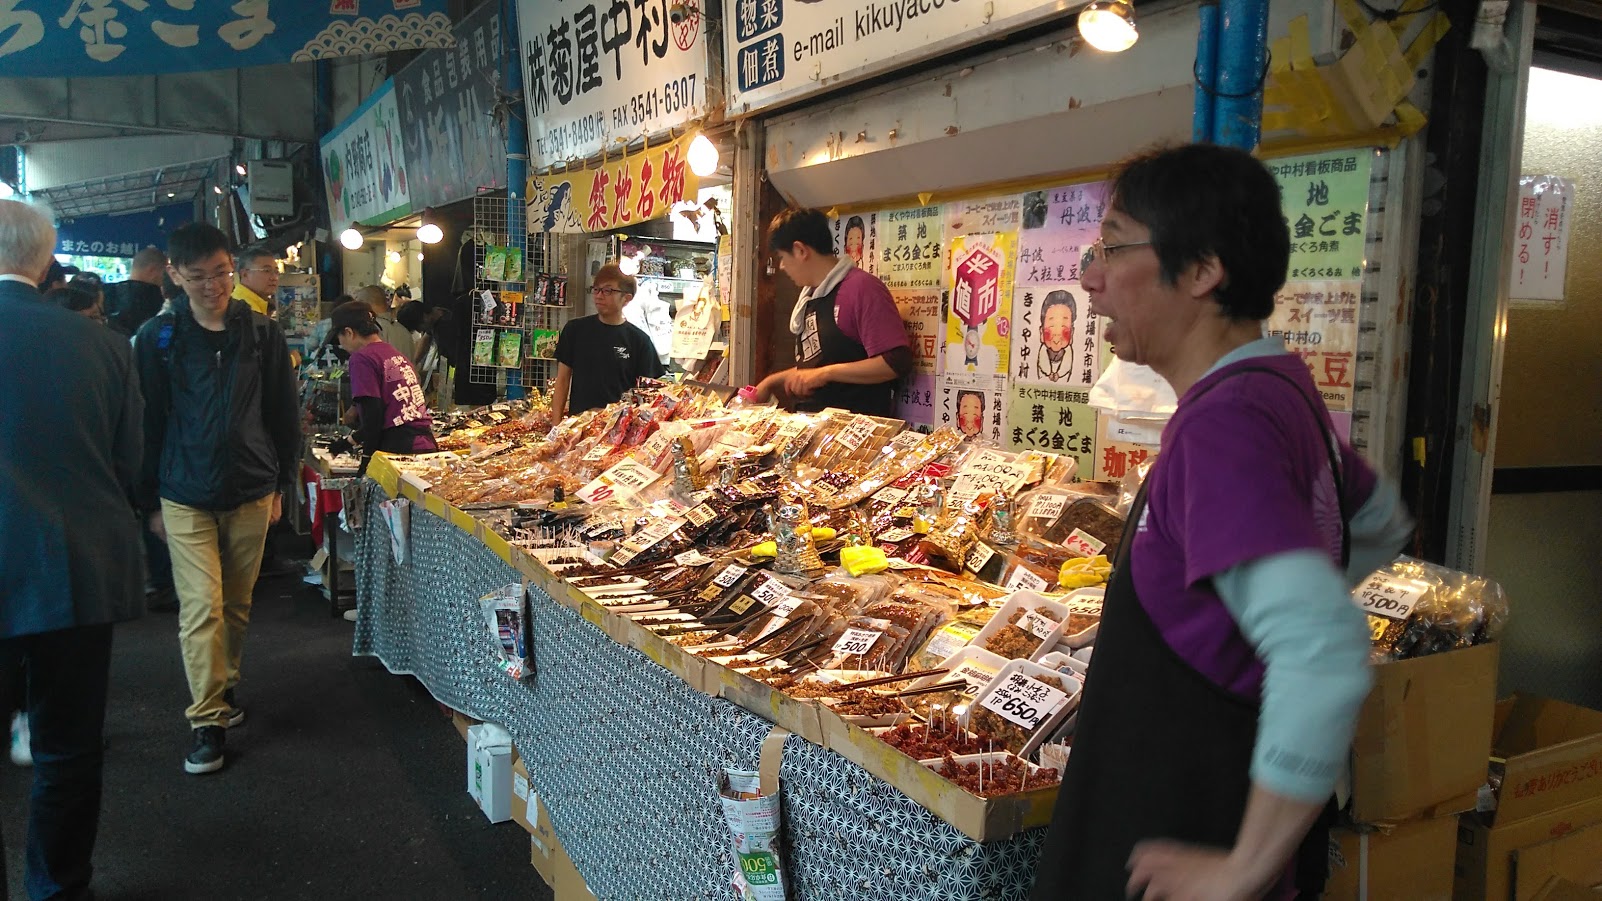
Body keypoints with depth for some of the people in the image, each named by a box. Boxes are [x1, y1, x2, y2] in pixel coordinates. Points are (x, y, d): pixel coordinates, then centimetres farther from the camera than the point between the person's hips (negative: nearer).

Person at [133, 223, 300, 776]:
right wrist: (152, 500, 4)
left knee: (237, 605, 14)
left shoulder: (262, 334, 1)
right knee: (201, 608, -6)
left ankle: (224, 686, 34)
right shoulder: (158, 339, -2)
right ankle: (206, 721, 2)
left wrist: (280, 485, 8)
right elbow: (147, 421, 3)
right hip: (186, 497, -2)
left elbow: (284, 414, 8)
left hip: (251, 493, 2)